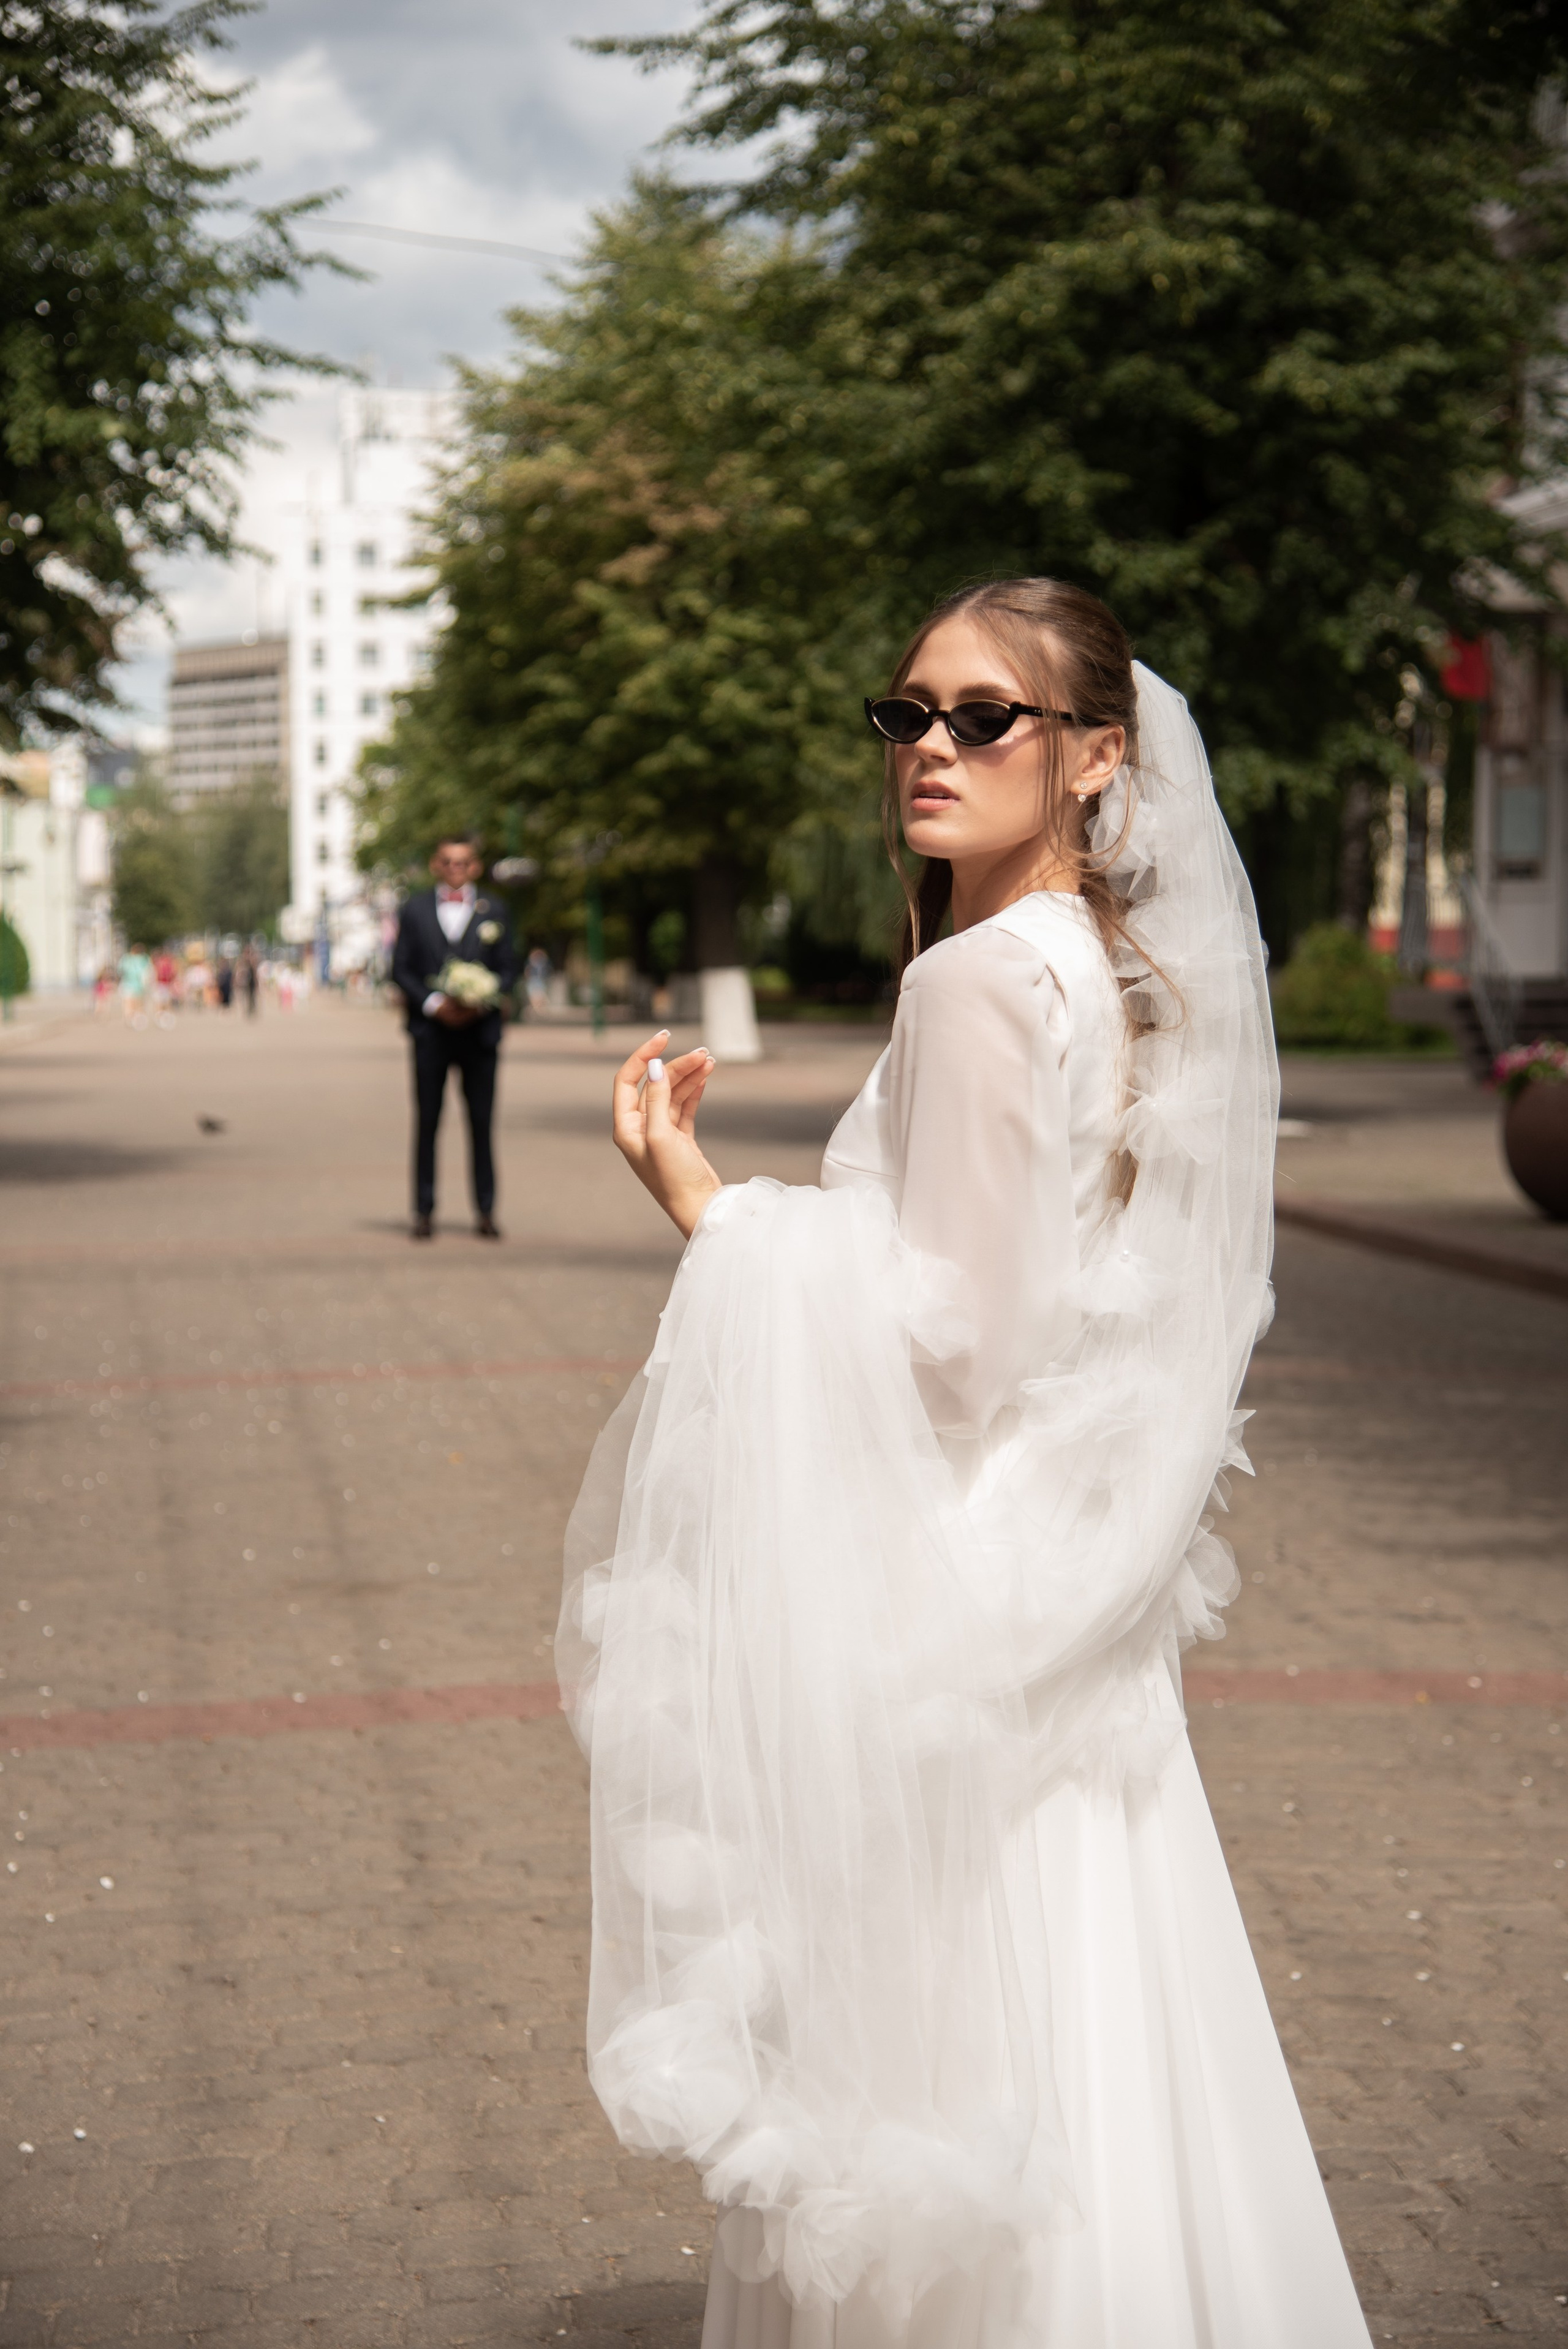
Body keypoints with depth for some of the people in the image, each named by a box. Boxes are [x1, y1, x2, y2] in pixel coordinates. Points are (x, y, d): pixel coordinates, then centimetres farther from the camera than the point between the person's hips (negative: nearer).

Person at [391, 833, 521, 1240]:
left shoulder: (494, 911, 9)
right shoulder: (416, 909, 9)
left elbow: (508, 969, 7)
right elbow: (401, 969, 6)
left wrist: (482, 1003, -10)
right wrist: (433, 1004, -9)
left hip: (479, 1027, 0)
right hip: (430, 1027, 0)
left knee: (481, 1122, 1)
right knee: (427, 1121, 1)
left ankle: (485, 1210, 6)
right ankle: (424, 1210, 5)